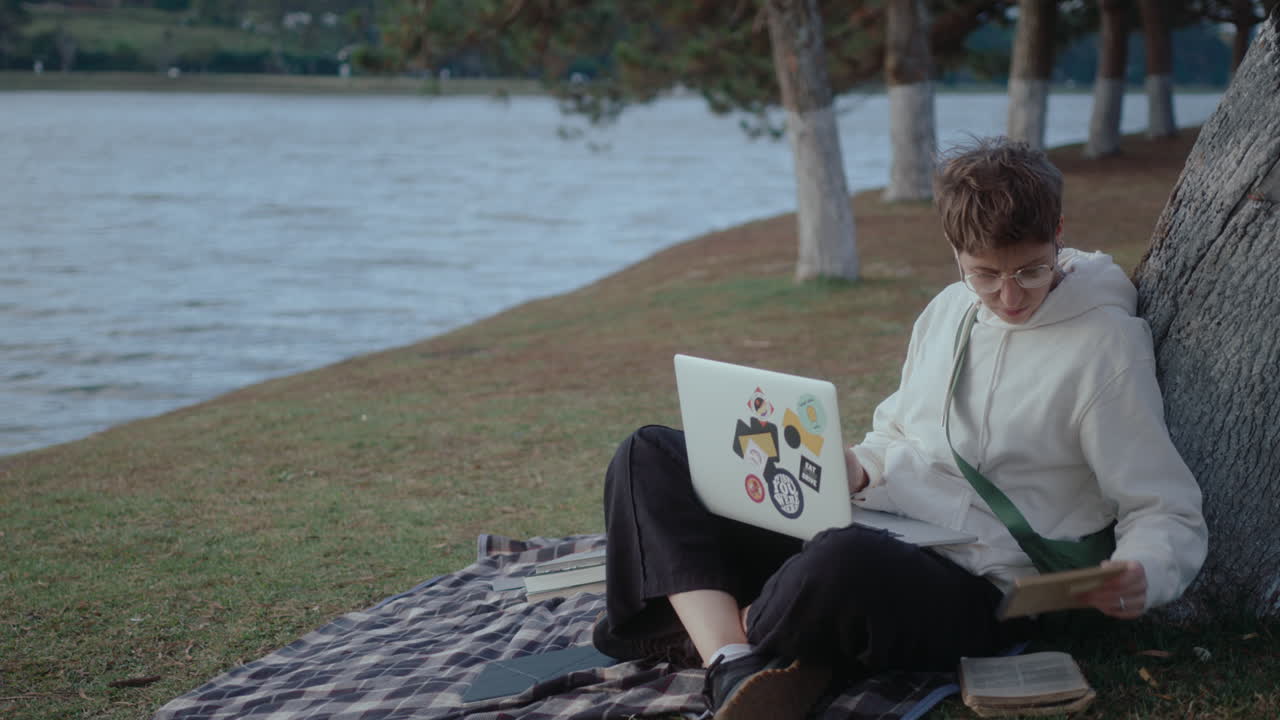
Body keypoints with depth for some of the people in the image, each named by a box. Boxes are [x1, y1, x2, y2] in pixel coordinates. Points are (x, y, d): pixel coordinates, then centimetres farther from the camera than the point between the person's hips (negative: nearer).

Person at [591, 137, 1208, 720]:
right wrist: (856, 470, 2)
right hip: (864, 533, 8)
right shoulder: (947, 312, 14)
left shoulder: (1104, 346, -7)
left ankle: (705, 635, -12)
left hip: (972, 593, -8)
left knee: (845, 563, -44)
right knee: (649, 457, -3)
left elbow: (1171, 515, -6)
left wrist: (1142, 575, -30)